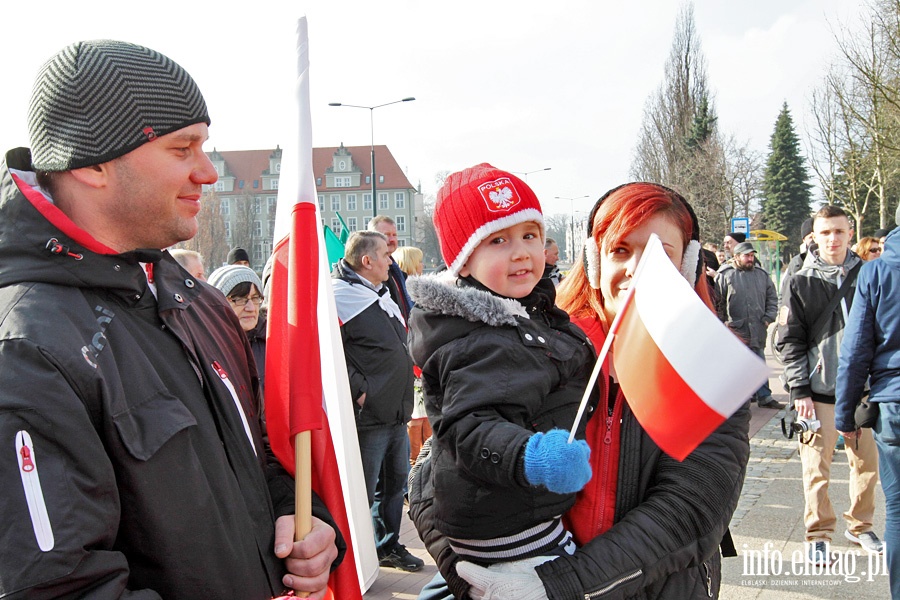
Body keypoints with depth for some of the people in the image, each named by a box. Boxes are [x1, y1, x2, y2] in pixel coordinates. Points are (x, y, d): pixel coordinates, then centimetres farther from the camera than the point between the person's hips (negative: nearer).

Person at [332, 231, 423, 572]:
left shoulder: (381, 296, 16)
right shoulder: (340, 298, -15)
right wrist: (357, 388, -20)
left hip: (397, 414, 9)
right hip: (367, 416, -9)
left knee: (395, 483, 20)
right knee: (362, 492, 2)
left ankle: (389, 545, 37)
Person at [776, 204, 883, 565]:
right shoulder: (801, 282, -1)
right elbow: (790, 340, -1)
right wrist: (799, 389, -8)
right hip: (820, 389, -2)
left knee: (867, 463, 11)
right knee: (817, 466, 2)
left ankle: (860, 526, 30)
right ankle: (819, 535, 14)